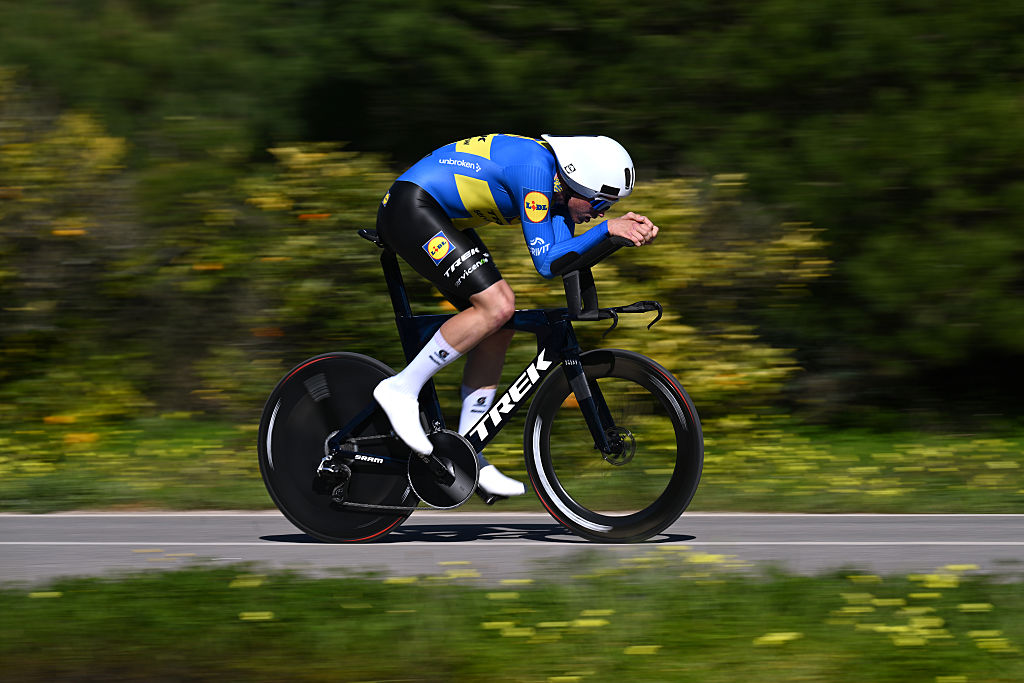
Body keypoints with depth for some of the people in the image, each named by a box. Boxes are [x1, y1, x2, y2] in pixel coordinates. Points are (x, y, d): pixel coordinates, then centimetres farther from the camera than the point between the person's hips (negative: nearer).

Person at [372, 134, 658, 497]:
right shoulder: (536, 167, -23)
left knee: (498, 329, 4)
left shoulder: (557, 182, 5)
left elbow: (566, 255, 1)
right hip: (409, 207, -10)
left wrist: (626, 229, -10)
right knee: (496, 306, -21)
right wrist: (607, 228, -25)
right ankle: (402, 388, -11)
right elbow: (547, 263, -23)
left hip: (439, 219, 10)